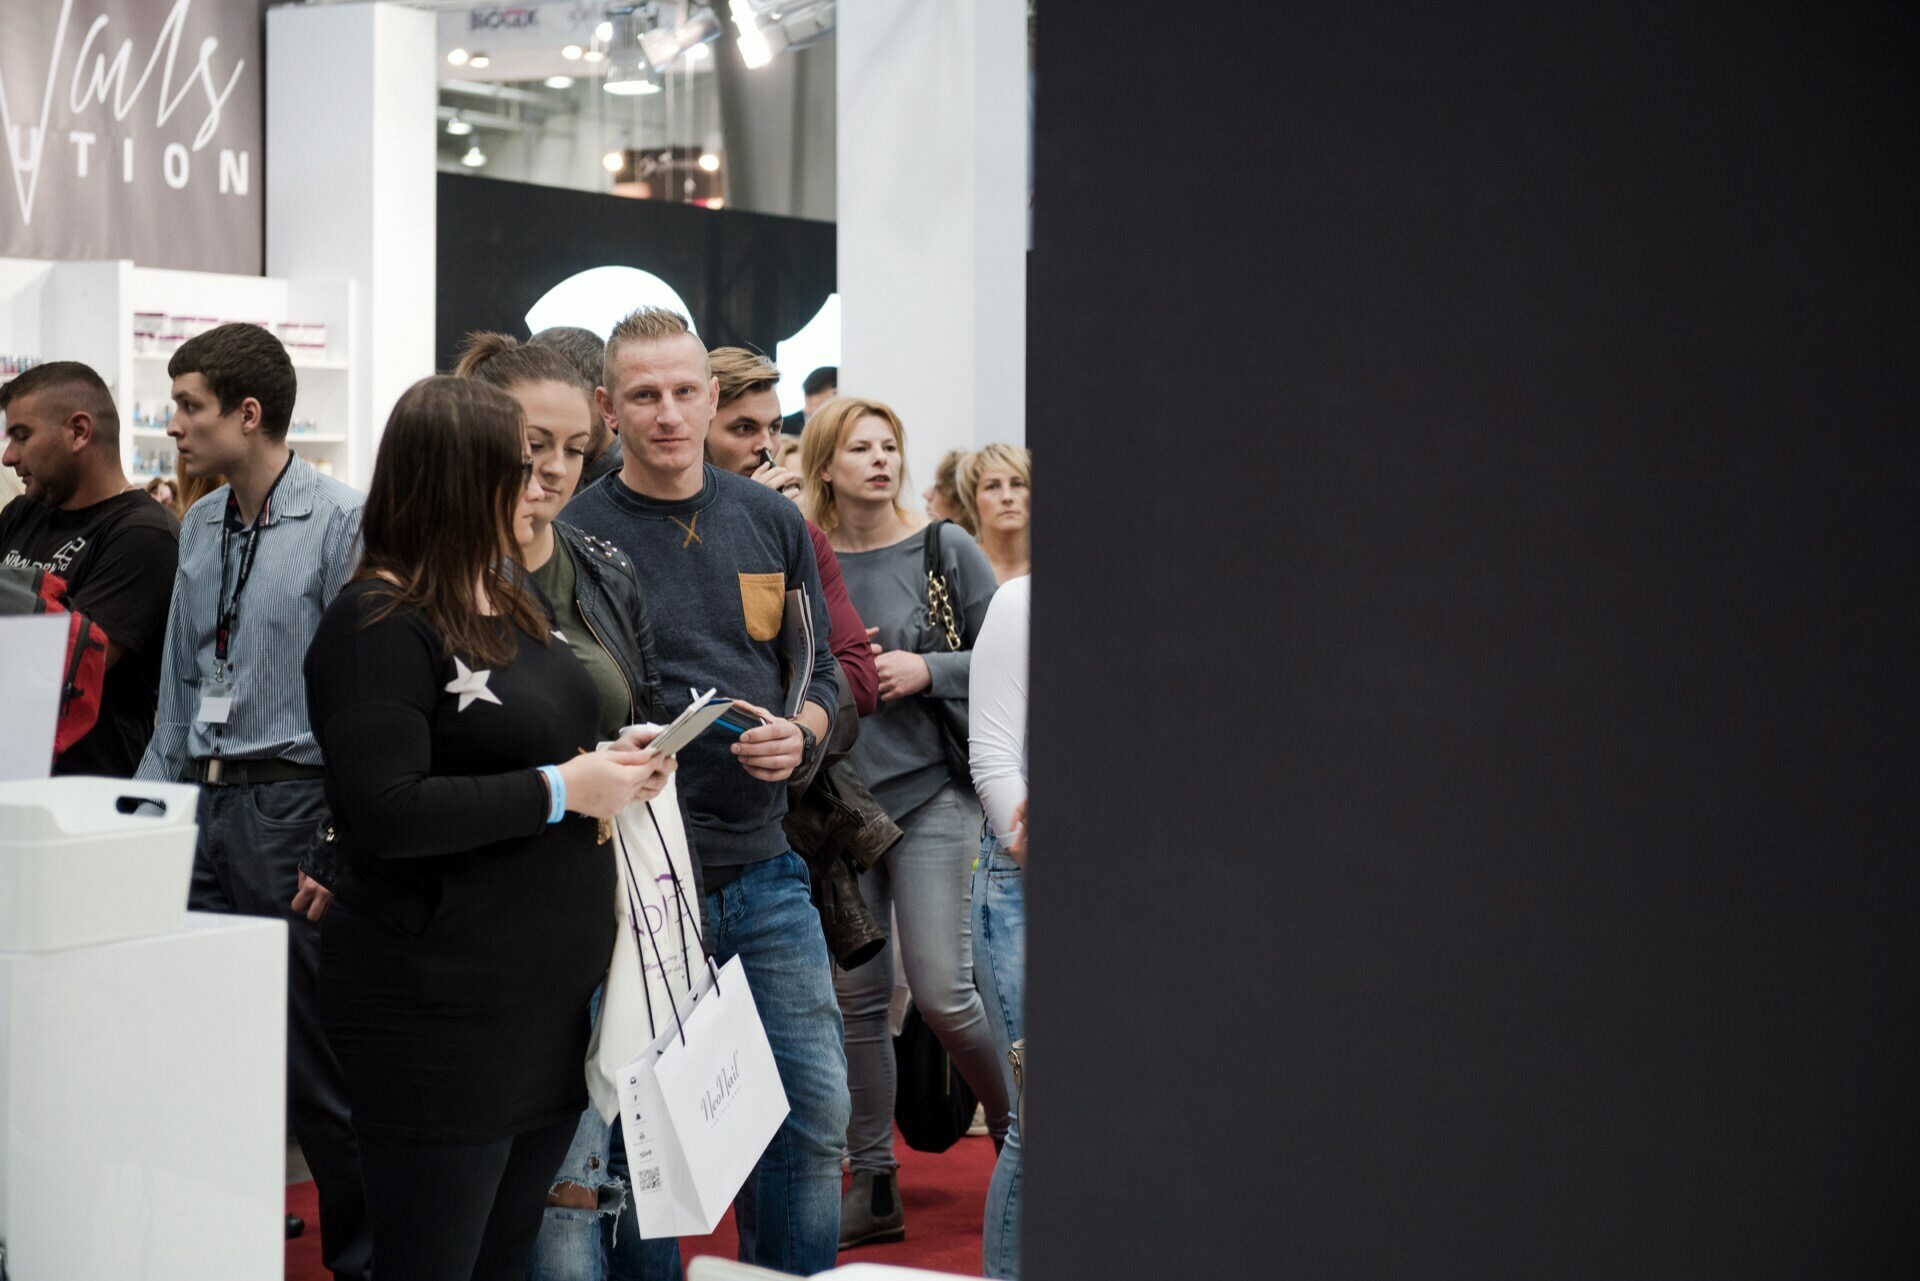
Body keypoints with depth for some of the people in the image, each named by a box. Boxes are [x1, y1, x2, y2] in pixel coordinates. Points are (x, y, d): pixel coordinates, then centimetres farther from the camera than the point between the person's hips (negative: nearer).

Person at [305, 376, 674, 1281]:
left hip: (549, 995, 9)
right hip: (441, 1011, -9)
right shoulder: (379, 626, -14)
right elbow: (387, 813, -23)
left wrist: (611, 766, 6)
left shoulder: (512, 601, 14)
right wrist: (561, 791, -19)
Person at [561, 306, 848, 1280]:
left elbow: (820, 674, 15)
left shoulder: (772, 522, 9)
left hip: (762, 866, 4)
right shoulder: (572, 539, -4)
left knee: (815, 1110, 7)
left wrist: (798, 733, -5)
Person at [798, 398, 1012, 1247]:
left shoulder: (944, 551, 0)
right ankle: (872, 1185, 14)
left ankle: (1015, 1129, 17)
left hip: (930, 792, -2)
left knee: (941, 989, -7)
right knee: (856, 997, 5)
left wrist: (928, 669, -12)